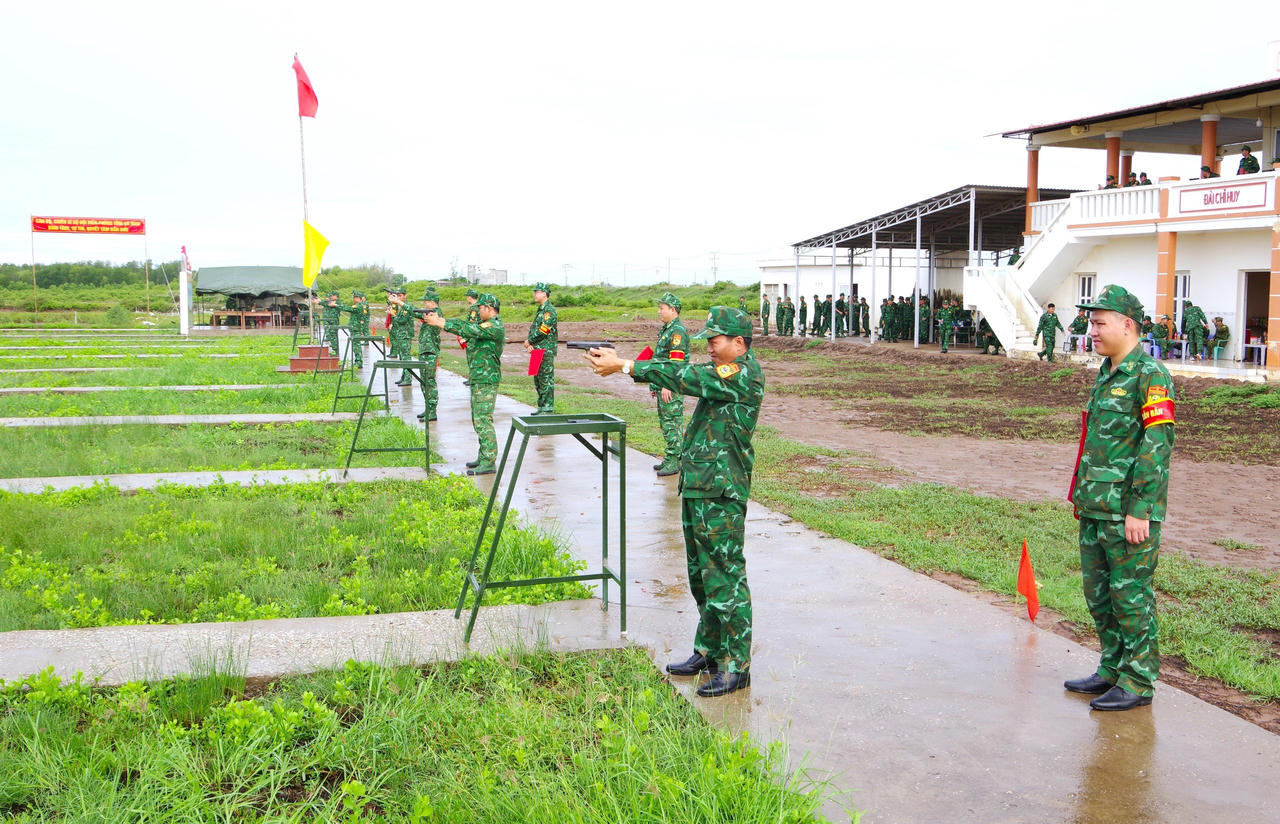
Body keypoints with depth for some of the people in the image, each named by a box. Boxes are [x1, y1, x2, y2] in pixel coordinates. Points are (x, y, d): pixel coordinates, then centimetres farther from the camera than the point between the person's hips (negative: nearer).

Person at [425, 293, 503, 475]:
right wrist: (442, 319, -2)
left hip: (486, 381, -10)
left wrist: (440, 323, -22)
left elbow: (468, 330, -24)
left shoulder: (494, 327, -17)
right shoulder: (486, 325, 15)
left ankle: (488, 463, -9)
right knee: (478, 419, 15)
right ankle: (483, 456, 22)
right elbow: (465, 323, 11)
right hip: (478, 379, 10)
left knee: (483, 420, -10)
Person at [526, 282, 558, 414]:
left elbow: (542, 331, -19)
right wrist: (529, 343, -1)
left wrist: (529, 341, -8)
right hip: (537, 349, 10)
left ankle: (548, 408, -5)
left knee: (546, 379, -7)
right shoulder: (540, 310, 17)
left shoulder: (549, 310, -13)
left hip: (546, 350, -10)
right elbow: (533, 329, 16)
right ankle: (541, 406, 21)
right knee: (537, 379, 14)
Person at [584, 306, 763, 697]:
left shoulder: (745, 374, -14)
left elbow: (687, 379, -19)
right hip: (696, 487, 10)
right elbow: (684, 375, 11)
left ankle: (735, 666, 2)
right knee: (701, 576, 17)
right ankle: (708, 651, 29)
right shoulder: (719, 371, 18)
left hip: (721, 492, -10)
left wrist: (624, 366, -16)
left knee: (726, 578, -6)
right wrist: (620, 362, -2)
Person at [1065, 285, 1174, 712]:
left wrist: (1140, 510, -19)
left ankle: (1138, 682, 10)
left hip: (1129, 512, -9)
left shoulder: (1150, 375, -12)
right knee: (1098, 593, 14)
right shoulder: (1105, 373, 16)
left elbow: (1158, 446, -17)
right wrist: (1081, 494, 20)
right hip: (1096, 508, 9)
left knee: (1130, 595, -1)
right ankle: (1112, 670, 27)